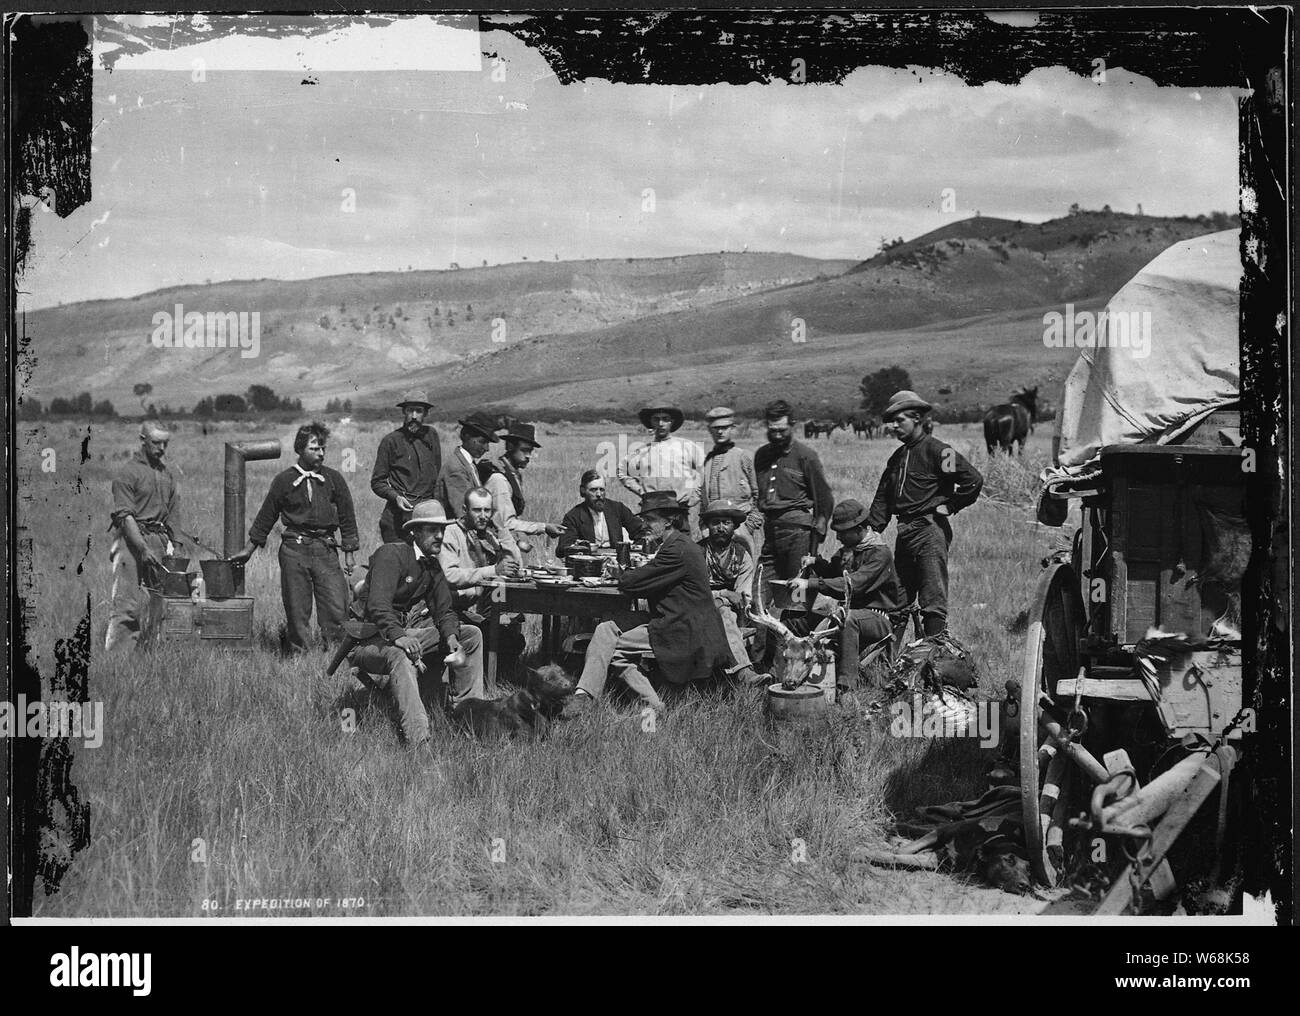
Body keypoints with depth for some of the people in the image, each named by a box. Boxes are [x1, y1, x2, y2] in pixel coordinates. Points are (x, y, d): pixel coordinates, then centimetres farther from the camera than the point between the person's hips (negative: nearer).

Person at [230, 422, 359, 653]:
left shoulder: (333, 479, 7)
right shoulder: (284, 480, 5)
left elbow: (347, 517, 12)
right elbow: (266, 517, 14)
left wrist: (350, 553, 8)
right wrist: (248, 549, 16)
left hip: (326, 549, 1)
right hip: (293, 549, 0)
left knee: (336, 606, -9)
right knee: (296, 609, 2)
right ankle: (297, 652, 11)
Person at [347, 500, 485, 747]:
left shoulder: (432, 565, 12)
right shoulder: (391, 555, -16)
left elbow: (444, 610, 8)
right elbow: (377, 605, -29)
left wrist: (451, 637, -15)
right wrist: (398, 636, -46)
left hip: (406, 633, 9)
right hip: (370, 641, -9)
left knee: (471, 634, 1)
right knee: (399, 655, -42)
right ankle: (418, 740, -53)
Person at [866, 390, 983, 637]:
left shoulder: (936, 450, -8)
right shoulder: (897, 457, 18)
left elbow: (973, 479, -16)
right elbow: (883, 497, 20)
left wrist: (950, 506, -9)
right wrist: (871, 530, 8)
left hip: (930, 530, -8)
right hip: (905, 533, 8)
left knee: (933, 599, -9)